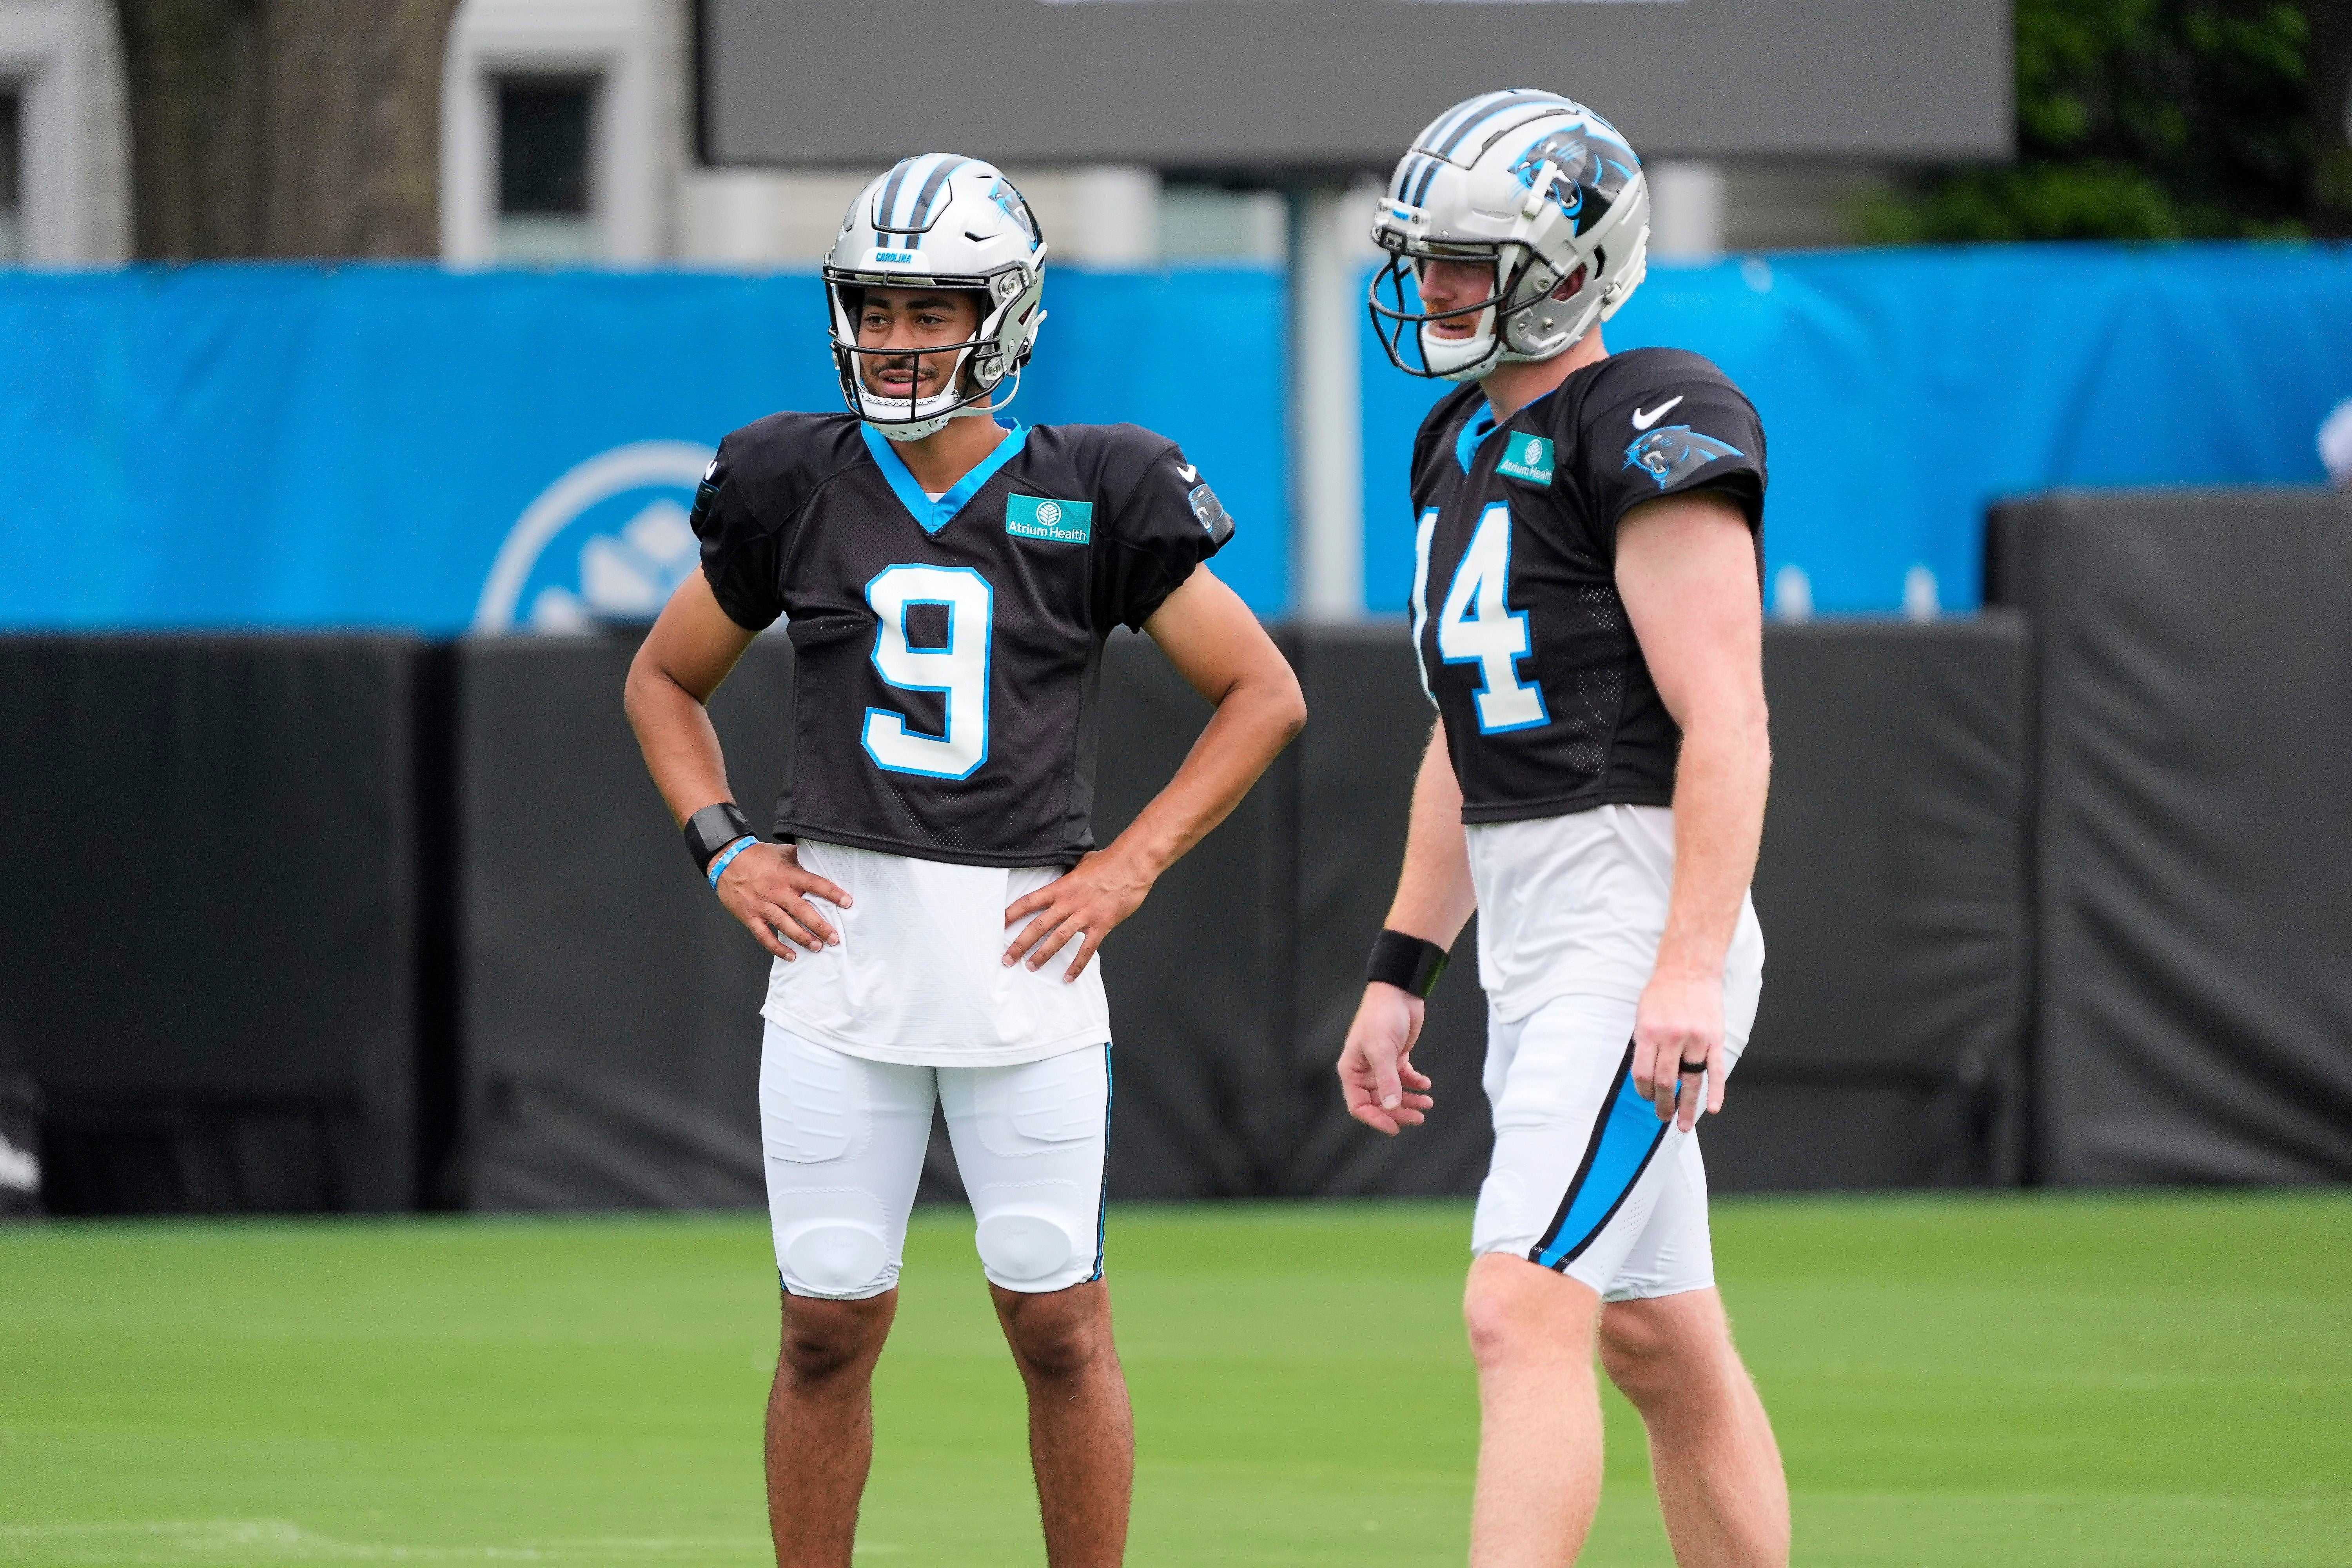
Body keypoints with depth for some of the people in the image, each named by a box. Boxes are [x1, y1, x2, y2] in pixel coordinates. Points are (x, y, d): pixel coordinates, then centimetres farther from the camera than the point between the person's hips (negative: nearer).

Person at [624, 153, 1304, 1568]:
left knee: (1059, 1325, 0)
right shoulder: (795, 487, 6)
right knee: (829, 1328, 3)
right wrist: (726, 852, 5)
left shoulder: (1088, 498, 0)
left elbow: (1263, 695, 6)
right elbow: (666, 679, 20)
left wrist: (1128, 869, -2)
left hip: (1023, 941, -1)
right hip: (841, 935, 1)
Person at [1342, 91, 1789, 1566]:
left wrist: (1691, 968, -26)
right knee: (1665, 1350, 13)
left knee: (1523, 1319, -18)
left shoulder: (1651, 425, -12)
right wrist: (1400, 972, 20)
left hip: (1640, 939, -10)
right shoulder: (1466, 444, 17)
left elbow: (1726, 726, -18)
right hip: (1533, 948, 10)